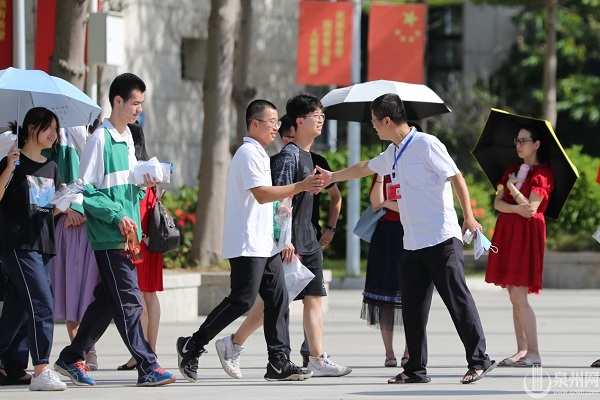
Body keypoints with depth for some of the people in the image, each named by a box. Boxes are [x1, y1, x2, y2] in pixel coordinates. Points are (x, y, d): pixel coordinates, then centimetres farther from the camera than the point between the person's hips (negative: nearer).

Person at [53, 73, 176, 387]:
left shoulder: (127, 138, 15)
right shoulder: (101, 139, -11)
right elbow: (86, 190, -13)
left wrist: (142, 183, 2)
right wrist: (116, 215, -18)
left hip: (128, 233, 9)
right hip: (109, 236, -9)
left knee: (107, 301, 11)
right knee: (128, 301, -7)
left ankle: (71, 358, 20)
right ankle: (147, 367, -6)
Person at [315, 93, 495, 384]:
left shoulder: (425, 144, -9)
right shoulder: (392, 153, 17)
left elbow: (456, 178, -12)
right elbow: (364, 168, 36)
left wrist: (468, 217, -20)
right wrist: (332, 177, 44)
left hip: (441, 240, -8)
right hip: (412, 244, 8)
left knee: (458, 300, -7)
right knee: (412, 307, 6)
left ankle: (479, 361, -3)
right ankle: (416, 369, 11)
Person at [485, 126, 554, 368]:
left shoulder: (543, 173, -6)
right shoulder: (514, 169, 15)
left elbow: (531, 208, -16)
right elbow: (497, 203, 5)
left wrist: (512, 187, -5)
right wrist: (516, 208, -14)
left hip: (527, 234, -8)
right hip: (506, 232, 8)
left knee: (518, 297, -13)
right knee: (514, 298, 6)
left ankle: (534, 353, -11)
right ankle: (522, 350, 8)